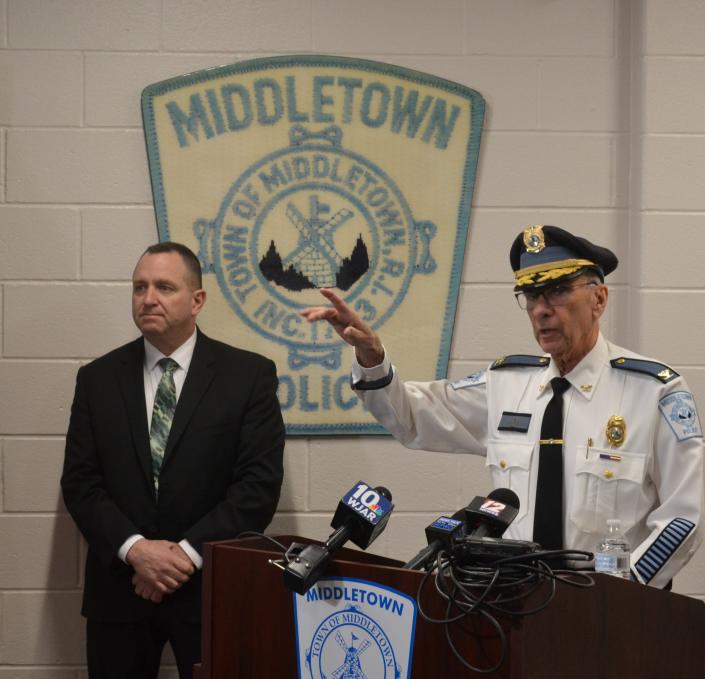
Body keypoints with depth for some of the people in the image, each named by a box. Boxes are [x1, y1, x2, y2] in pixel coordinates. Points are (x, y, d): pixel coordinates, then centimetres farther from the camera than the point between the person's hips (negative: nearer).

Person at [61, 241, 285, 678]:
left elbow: (261, 483, -8)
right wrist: (134, 549, -14)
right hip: (119, 588, 2)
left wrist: (188, 552, -15)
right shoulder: (98, 379, 6)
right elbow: (80, 482, 1)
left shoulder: (249, 375, -2)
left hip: (213, 587, -2)